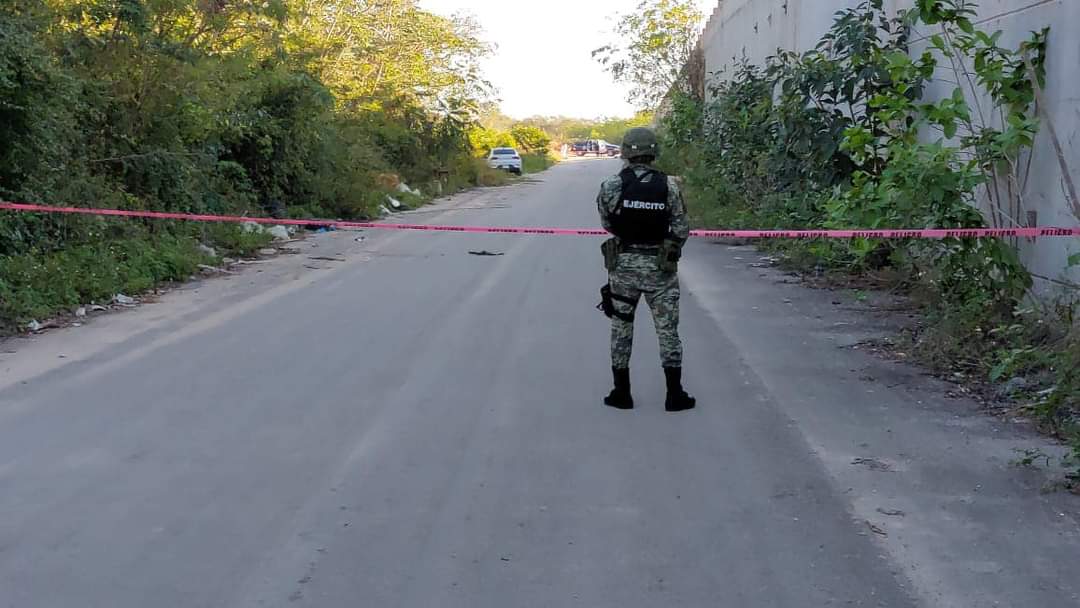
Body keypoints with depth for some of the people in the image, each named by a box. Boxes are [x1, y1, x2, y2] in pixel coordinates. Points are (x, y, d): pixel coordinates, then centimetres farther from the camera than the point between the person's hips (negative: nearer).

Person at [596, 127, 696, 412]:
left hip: (623, 264, 0)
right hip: (660, 267, 0)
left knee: (621, 329, 13)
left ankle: (622, 394, 18)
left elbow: (607, 223, 1)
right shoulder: (669, 186, -9)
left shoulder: (611, 186, -10)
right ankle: (674, 396, 14)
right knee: (668, 330, 9)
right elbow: (682, 230, -4)